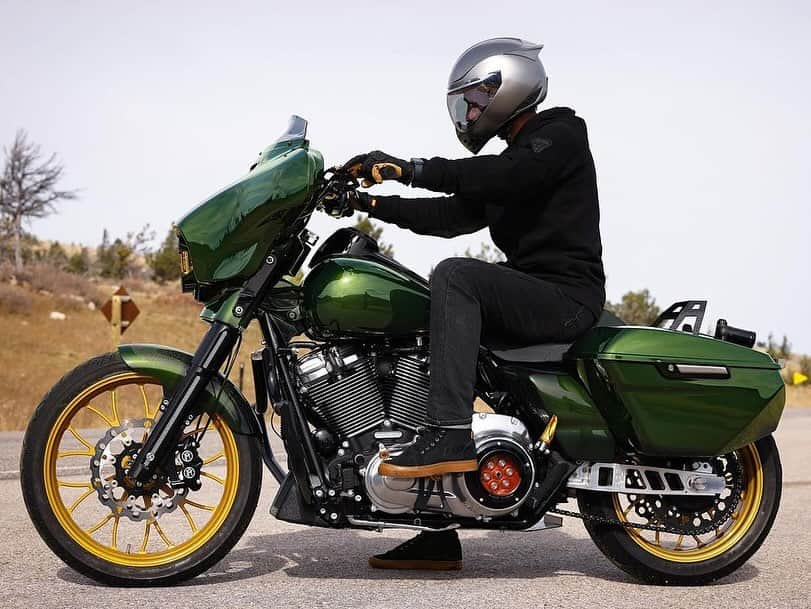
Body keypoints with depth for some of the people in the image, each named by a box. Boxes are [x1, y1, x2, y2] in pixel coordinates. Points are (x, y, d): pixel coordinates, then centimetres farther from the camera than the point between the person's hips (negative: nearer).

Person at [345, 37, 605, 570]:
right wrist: (369, 202, 8)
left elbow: (506, 176, -23)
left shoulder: (561, 131, -3)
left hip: (567, 295, -9)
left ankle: (451, 434, -34)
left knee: (454, 276, -28)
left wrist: (409, 168, -25)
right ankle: (437, 535, 5)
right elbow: (451, 216, 17)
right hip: (528, 300, 9)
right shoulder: (510, 159, 24)